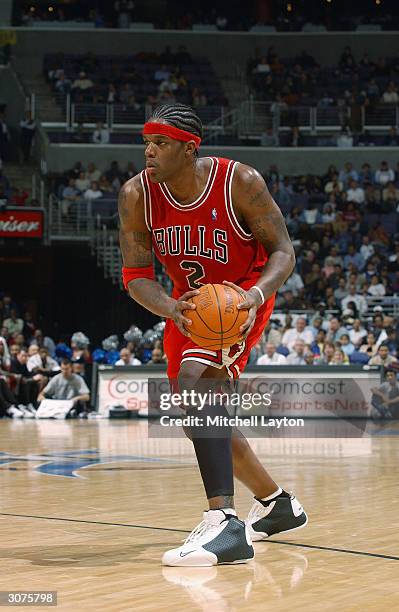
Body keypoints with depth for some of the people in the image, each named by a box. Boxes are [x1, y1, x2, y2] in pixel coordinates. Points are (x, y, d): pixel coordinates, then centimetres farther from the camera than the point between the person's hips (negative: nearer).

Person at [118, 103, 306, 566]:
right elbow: (136, 276, -13)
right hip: (188, 302, 6)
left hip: (241, 297, -6)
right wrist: (171, 310, -34)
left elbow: (282, 251, -16)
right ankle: (277, 505, 36)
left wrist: (256, 294, -36)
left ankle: (225, 525, -38)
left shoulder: (240, 182, -24)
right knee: (196, 417, 13)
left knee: (195, 381, -31)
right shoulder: (137, 195, -15)